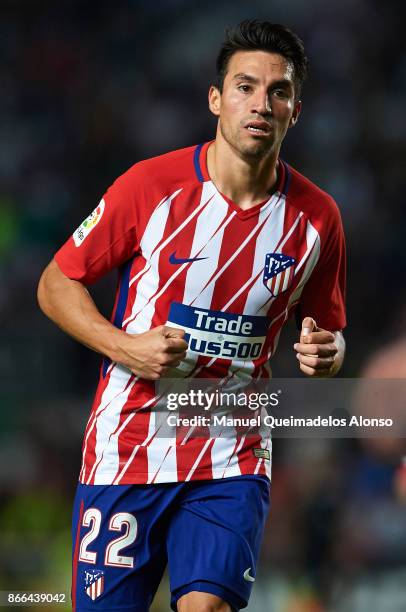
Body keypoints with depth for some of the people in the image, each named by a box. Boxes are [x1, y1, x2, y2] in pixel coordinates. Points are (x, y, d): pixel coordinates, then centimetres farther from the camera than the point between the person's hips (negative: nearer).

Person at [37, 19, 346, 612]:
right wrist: (124, 347, -15)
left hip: (233, 458, 1)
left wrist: (326, 353, -9)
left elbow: (326, 328, 15)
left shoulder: (316, 217, 0)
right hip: (127, 447, -1)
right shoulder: (151, 185, -8)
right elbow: (56, 284, 1)